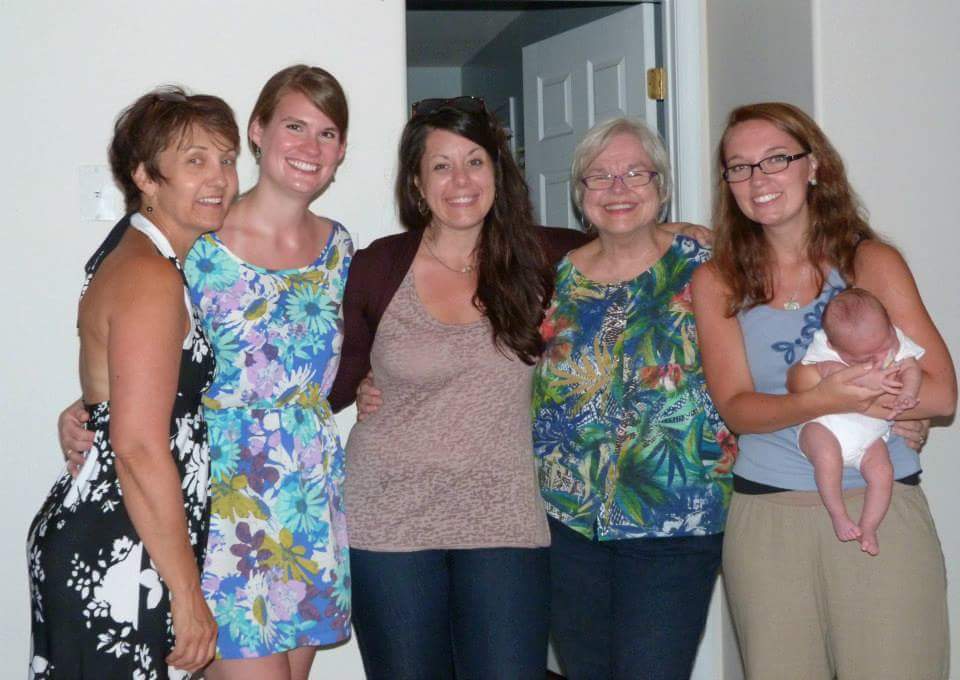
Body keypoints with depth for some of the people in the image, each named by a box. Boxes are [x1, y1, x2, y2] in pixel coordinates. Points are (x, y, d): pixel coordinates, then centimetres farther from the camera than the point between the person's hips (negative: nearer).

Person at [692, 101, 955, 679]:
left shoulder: (872, 263, 2)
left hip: (882, 509, -1)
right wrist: (820, 400, -23)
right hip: (767, 517, 1)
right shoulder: (717, 283, 5)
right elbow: (736, 408, -4)